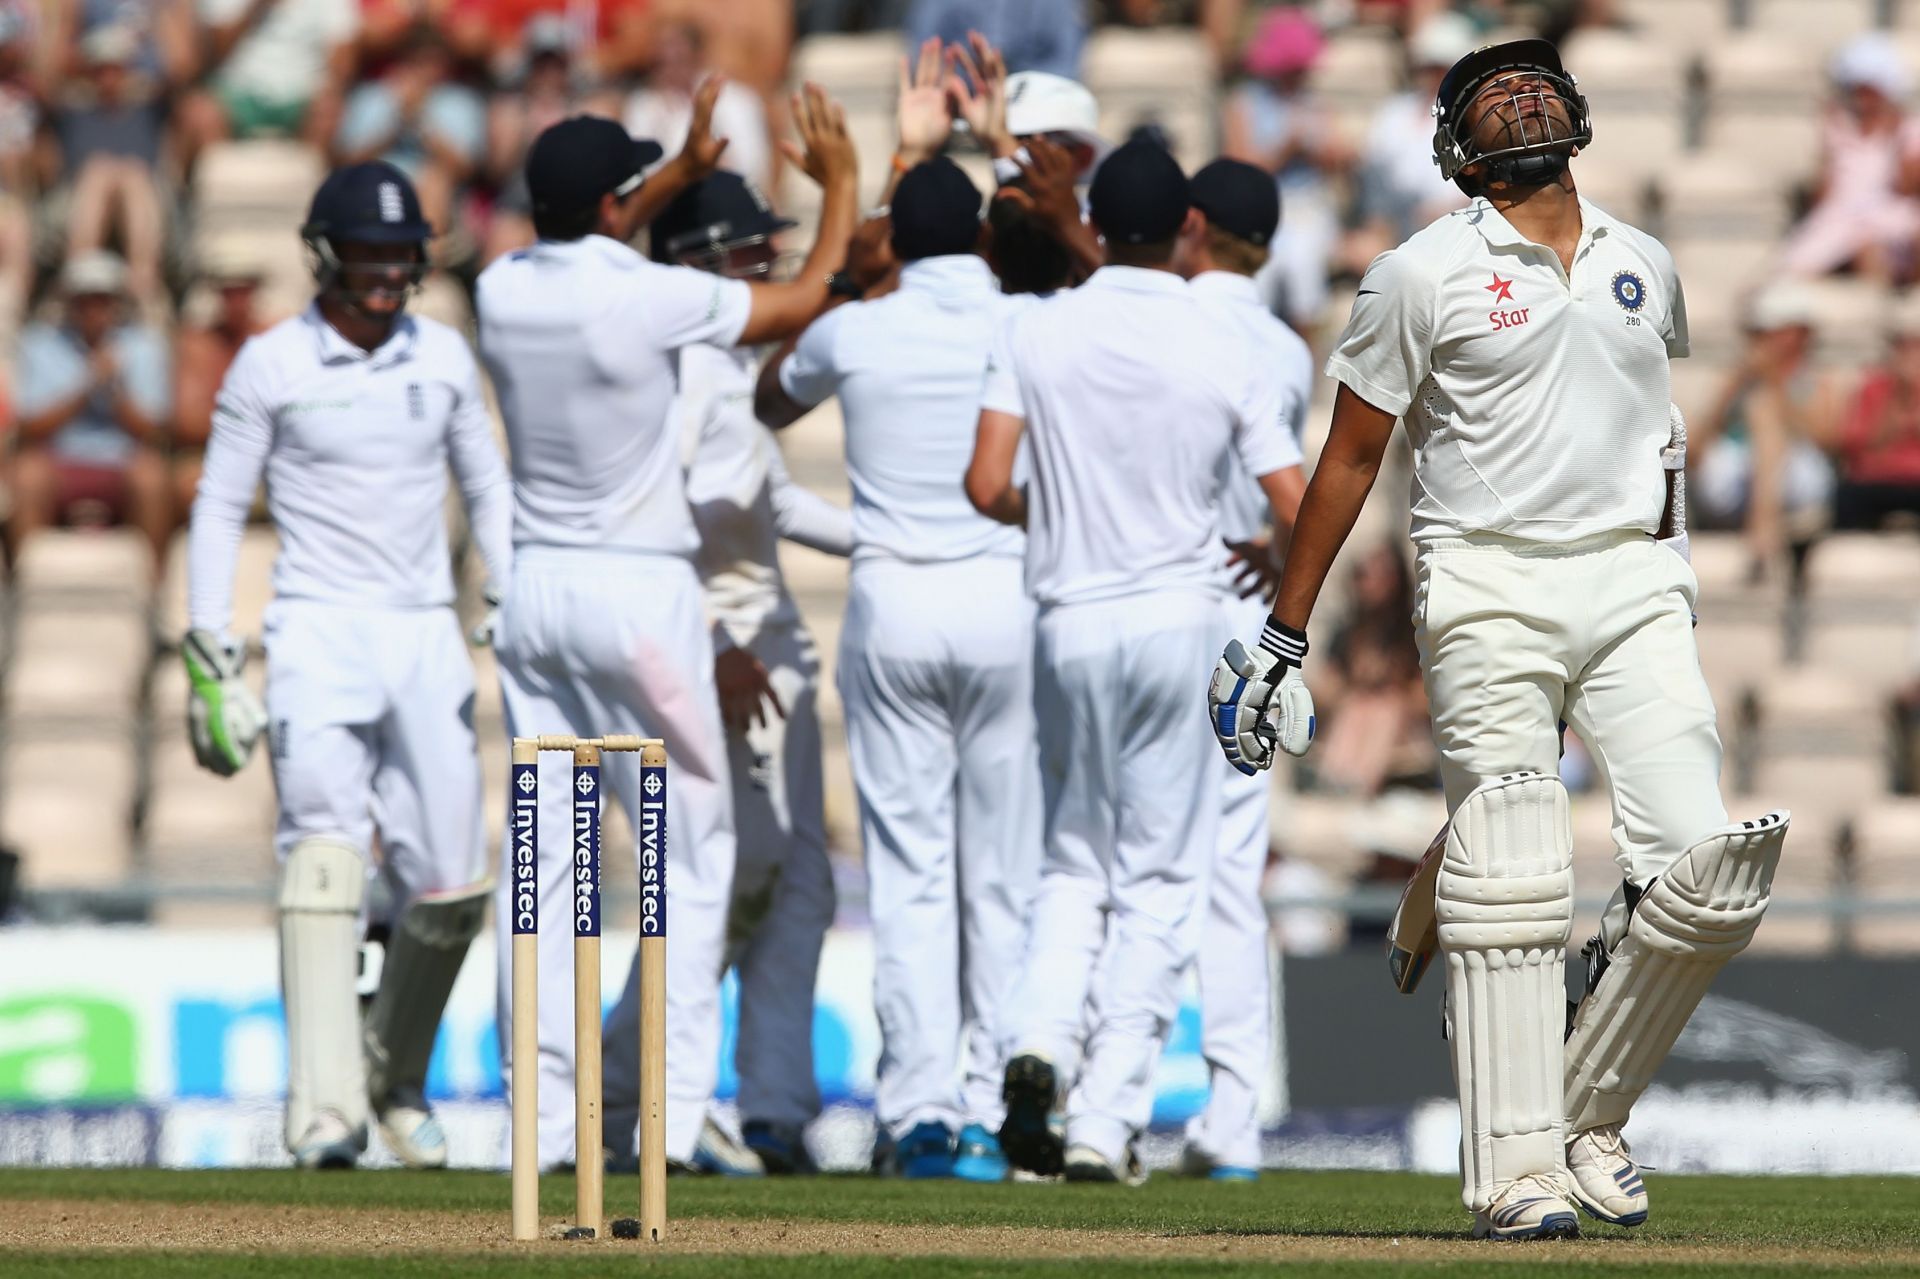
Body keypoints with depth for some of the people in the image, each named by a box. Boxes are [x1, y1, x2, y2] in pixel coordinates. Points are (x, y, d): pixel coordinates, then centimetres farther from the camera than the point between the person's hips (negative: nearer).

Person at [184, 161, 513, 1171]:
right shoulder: (269, 366, -3)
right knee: (326, 850, -21)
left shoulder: (442, 357, 7)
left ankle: (395, 1076, 26)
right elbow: (219, 508, 1)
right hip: (319, 634, -4)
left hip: (427, 638, 4)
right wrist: (209, 663, -5)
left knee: (450, 889, 1)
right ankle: (326, 1113, -27)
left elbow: (487, 490, 17)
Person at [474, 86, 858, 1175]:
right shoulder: (655, 299, -16)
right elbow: (811, 302, -4)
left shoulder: (504, 290, 1)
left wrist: (683, 175, 29)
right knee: (692, 855, 1)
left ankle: (543, 1116, 6)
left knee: (543, 855, 7)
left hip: (535, 590, 6)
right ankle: (677, 1115, -7)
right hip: (641, 594, -6)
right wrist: (841, 182, 10)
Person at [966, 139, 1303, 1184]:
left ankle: (1040, 1035, -10)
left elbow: (986, 487, -9)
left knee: (1076, 858, 17)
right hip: (1181, 617, -2)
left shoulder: (1036, 332, -4)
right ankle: (1106, 1122, 0)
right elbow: (1296, 513, -6)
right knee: (1160, 881, 6)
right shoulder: (1226, 351, -6)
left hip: (1070, 620, 2)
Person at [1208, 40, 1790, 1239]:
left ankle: (1590, 1117, 7)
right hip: (1490, 589, -4)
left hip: (1636, 587, 4)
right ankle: (1518, 1172, -6)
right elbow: (1351, 457, 5)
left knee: (1706, 870, -10)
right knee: (1512, 889, -9)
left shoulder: (1645, 267, 15)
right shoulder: (1424, 275, 1)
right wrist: (1283, 638, 3)